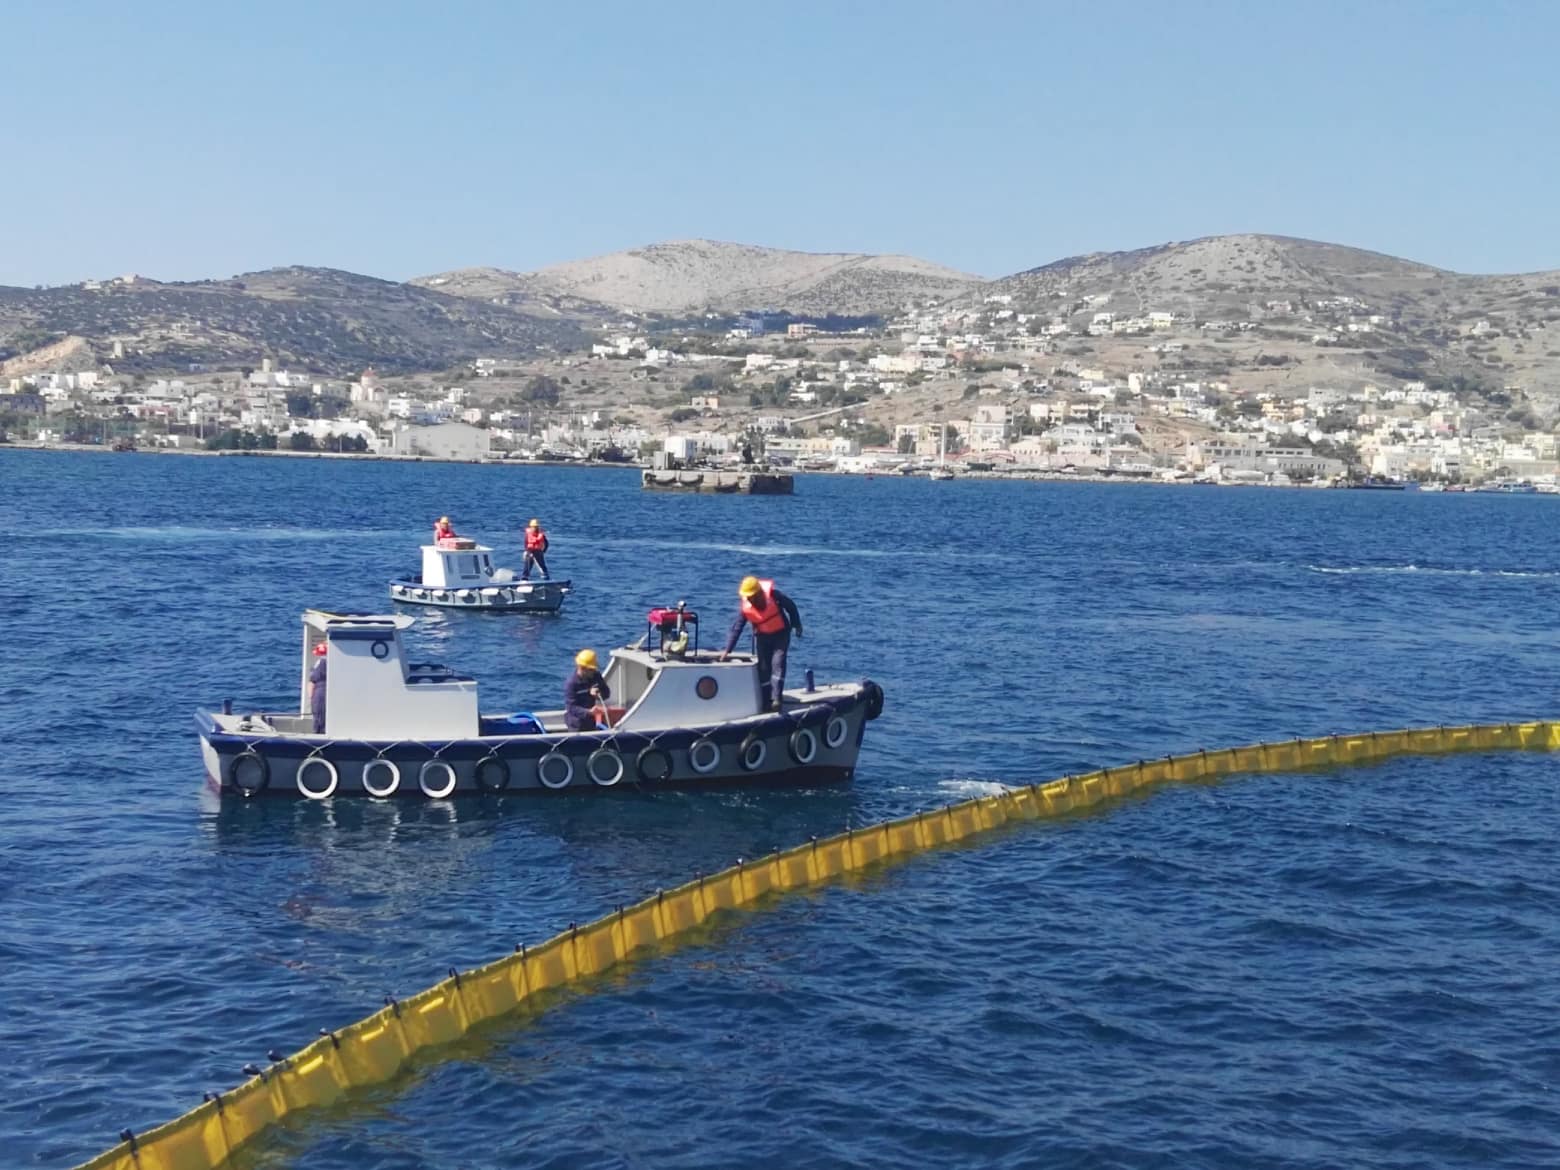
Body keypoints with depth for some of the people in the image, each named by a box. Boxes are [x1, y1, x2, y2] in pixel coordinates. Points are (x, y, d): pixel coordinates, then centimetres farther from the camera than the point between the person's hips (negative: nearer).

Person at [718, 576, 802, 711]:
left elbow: (791, 606, -6)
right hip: (762, 637, 3)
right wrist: (727, 650, -17)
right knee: (763, 668, -1)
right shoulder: (746, 608, -15)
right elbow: (736, 629, -12)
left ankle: (776, 699, -23)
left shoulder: (773, 595, -22)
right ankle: (766, 702, 6)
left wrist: (797, 625, -1)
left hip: (781, 634, -3)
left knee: (778, 663, -18)